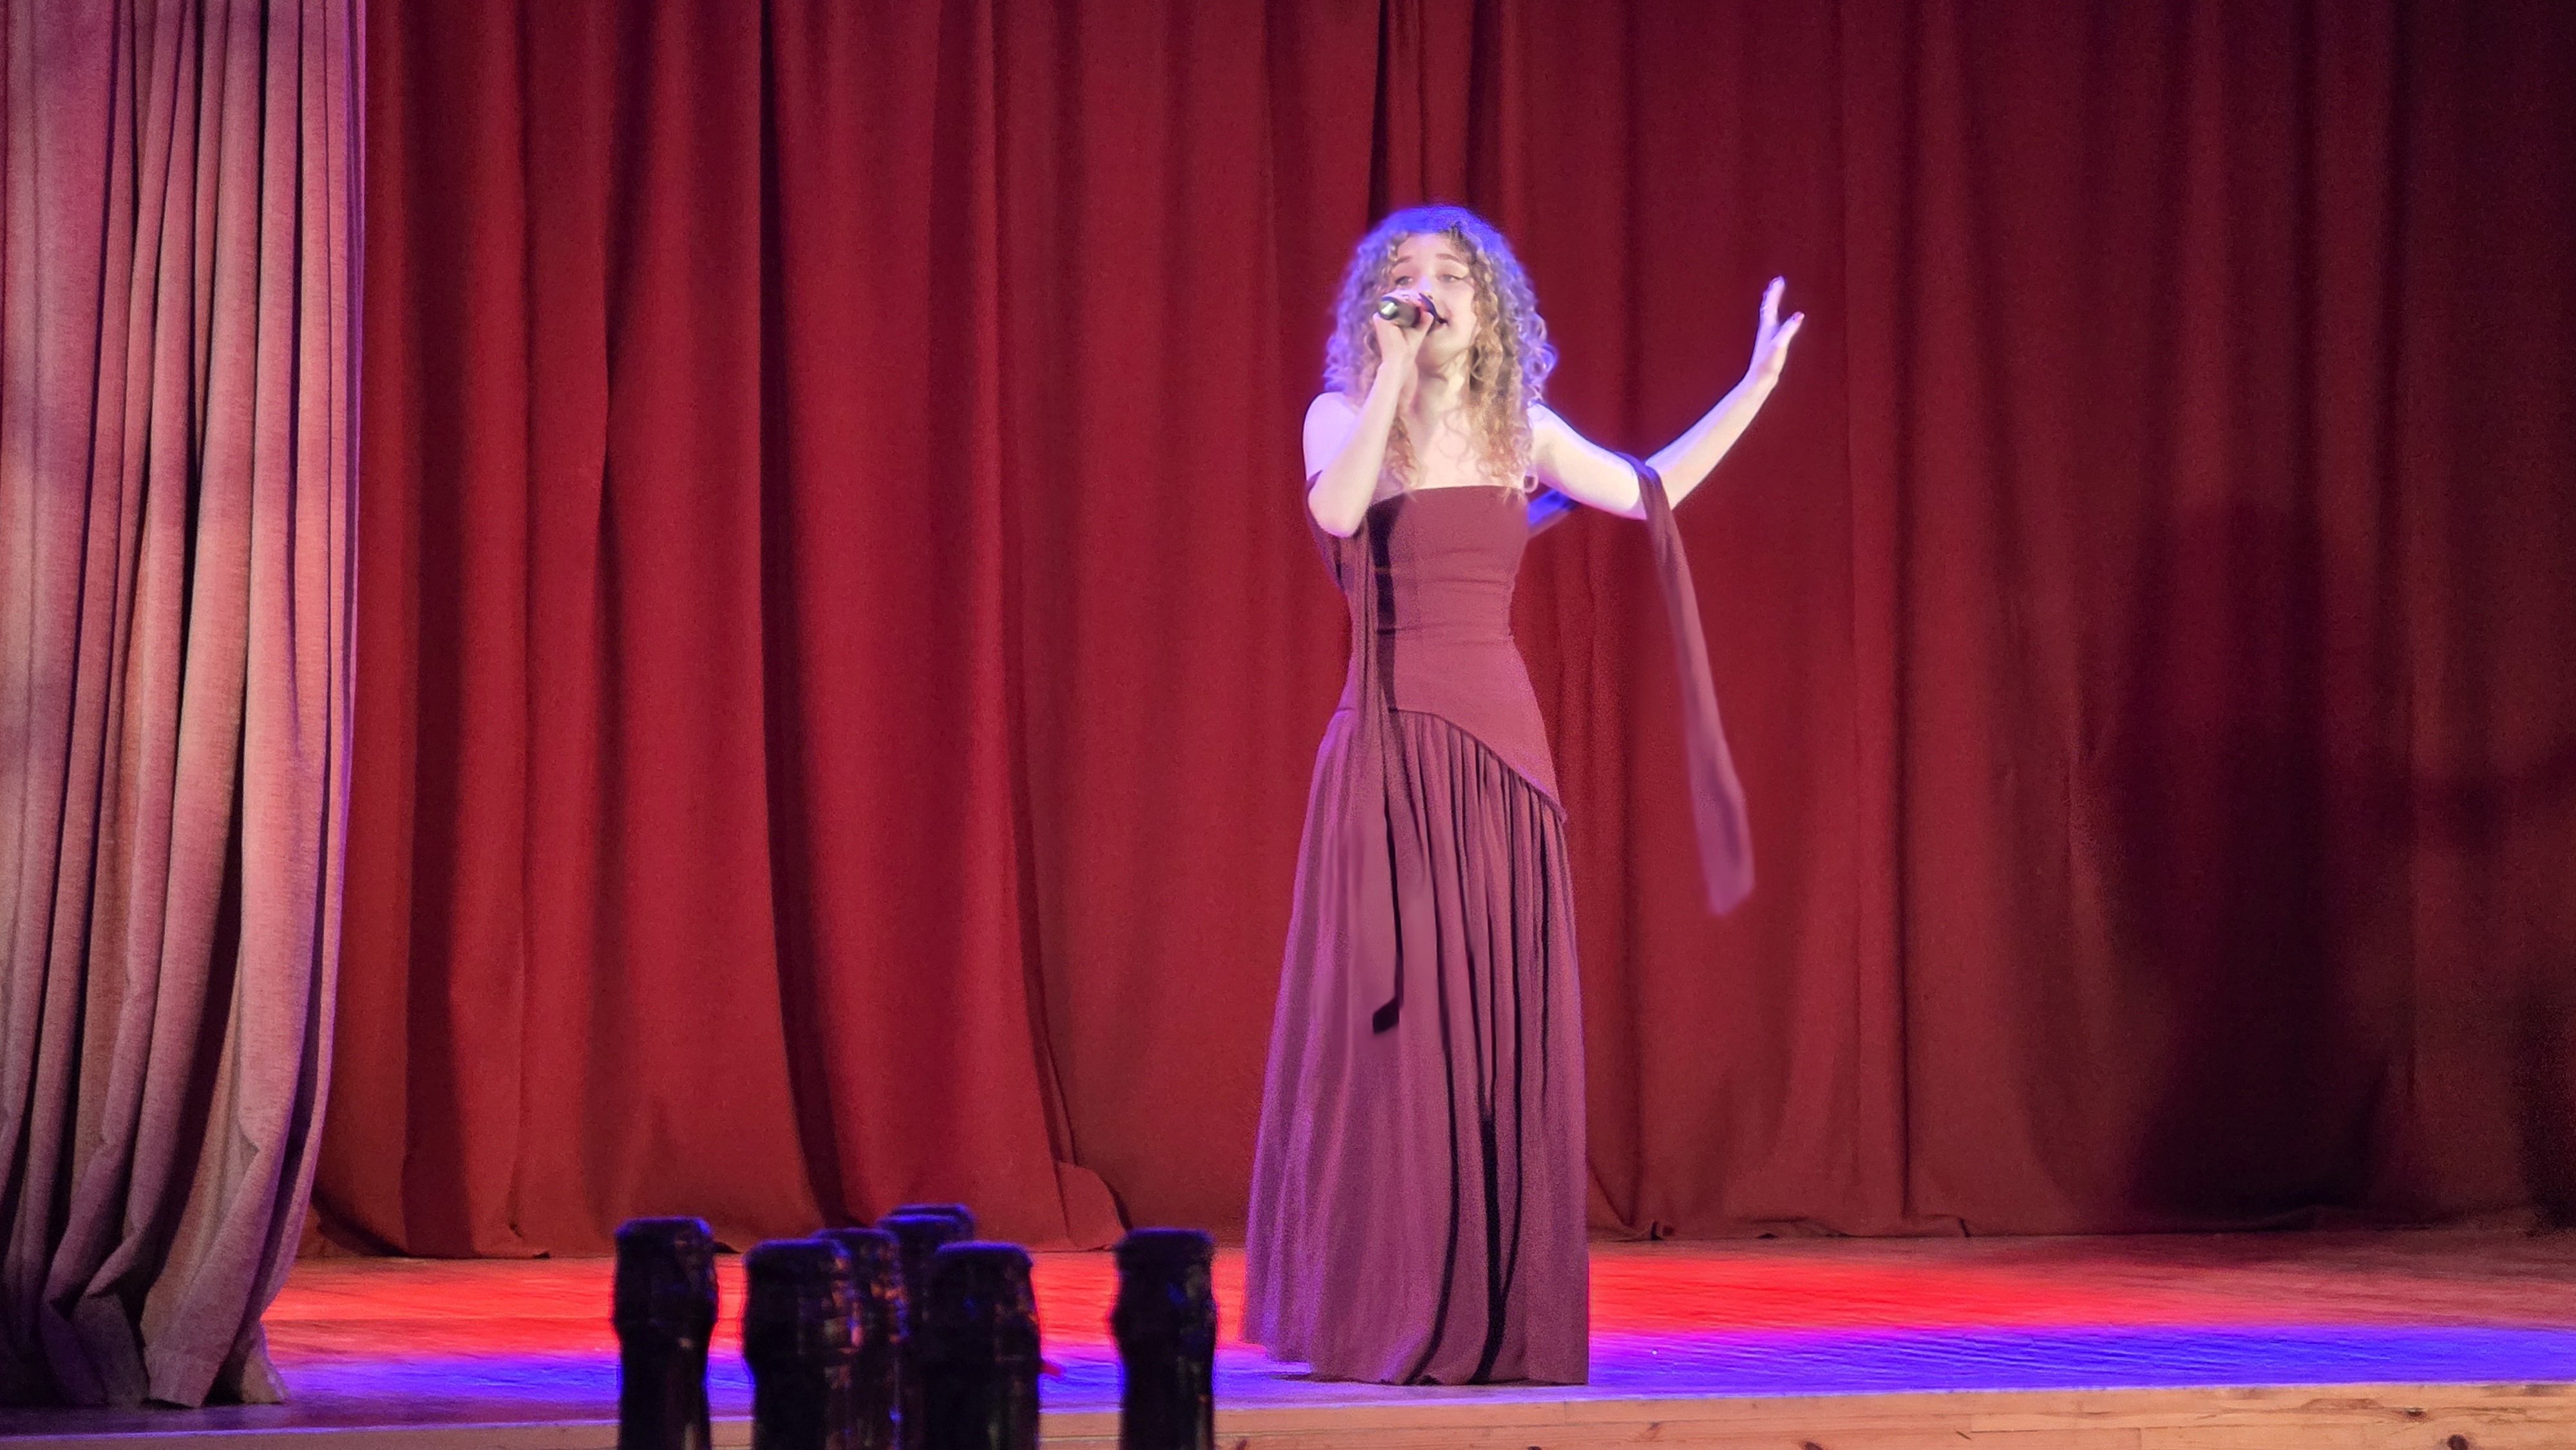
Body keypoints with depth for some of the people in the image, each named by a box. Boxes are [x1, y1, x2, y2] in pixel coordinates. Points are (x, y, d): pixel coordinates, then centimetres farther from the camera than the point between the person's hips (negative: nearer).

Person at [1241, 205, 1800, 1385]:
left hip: (1501, 750, 4)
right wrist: (1394, 374, -19)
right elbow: (1336, 511, -21)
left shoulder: (1522, 431, 10)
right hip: (1391, 742, -4)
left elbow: (1651, 493, 14)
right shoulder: (1344, 415, -1)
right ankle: (1376, 1317, 1)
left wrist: (1752, 391, 11)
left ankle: (1496, 1317, 8)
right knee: (1391, 1021, -5)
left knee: (1508, 1024, 2)